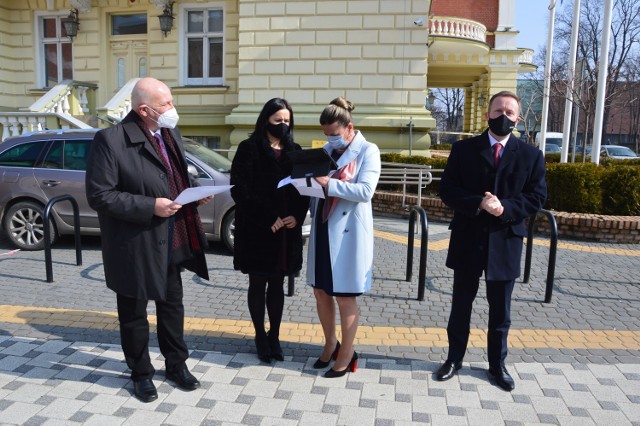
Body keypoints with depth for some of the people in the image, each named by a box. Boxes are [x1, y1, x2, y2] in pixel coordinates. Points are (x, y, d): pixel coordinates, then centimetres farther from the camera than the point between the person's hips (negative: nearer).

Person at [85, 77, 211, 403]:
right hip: (135, 245, -6)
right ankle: (141, 373, 34)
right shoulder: (110, 140, -18)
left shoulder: (171, 132, 4)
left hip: (172, 242, 7)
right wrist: (150, 206, -24)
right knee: (134, 313, 14)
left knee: (172, 305, 20)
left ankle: (176, 364, 39)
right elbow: (99, 196, -19)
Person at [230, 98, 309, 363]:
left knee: (277, 284, 11)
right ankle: (260, 337, 22)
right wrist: (268, 218, -15)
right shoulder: (249, 149, -3)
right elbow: (240, 189, -10)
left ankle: (274, 336, 23)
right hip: (257, 230, -3)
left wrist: (297, 216, -8)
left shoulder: (295, 151, 10)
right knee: (258, 284, 8)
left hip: (287, 231, 4)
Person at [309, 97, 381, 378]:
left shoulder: (368, 151, -6)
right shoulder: (326, 151, 12)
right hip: (323, 229, 6)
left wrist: (329, 184, -23)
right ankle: (330, 344, 33)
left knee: (345, 297, 3)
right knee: (321, 292, 13)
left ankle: (347, 354, 21)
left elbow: (365, 191, -19)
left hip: (348, 232, -6)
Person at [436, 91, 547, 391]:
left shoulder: (530, 155, 2)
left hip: (505, 242, 0)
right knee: (460, 305, 13)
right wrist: (478, 204, -21)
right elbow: (447, 190, -5)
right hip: (468, 241, 0)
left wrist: (506, 207, -19)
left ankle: (497, 364, 32)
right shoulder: (464, 149, 1)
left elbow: (536, 197, -2)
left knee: (500, 311, 13)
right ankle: (454, 359, 31)